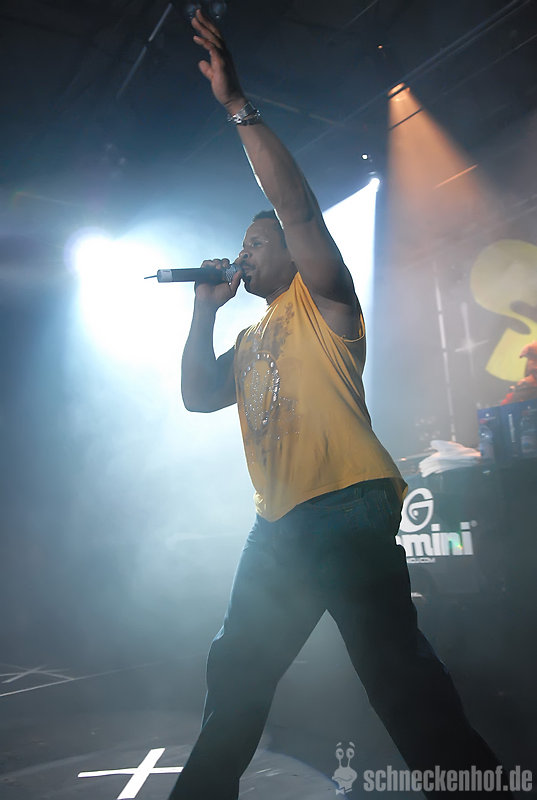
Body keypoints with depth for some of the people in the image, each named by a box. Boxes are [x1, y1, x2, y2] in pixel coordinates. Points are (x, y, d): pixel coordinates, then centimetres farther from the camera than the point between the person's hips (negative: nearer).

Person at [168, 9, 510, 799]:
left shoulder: (322, 299, 3)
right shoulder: (249, 339, 24)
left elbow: (298, 207, -12)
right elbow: (198, 395, 13)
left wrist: (238, 107, -12)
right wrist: (205, 309, 11)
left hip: (347, 506, -8)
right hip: (279, 526, 9)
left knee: (396, 668, -14)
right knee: (234, 675, 20)